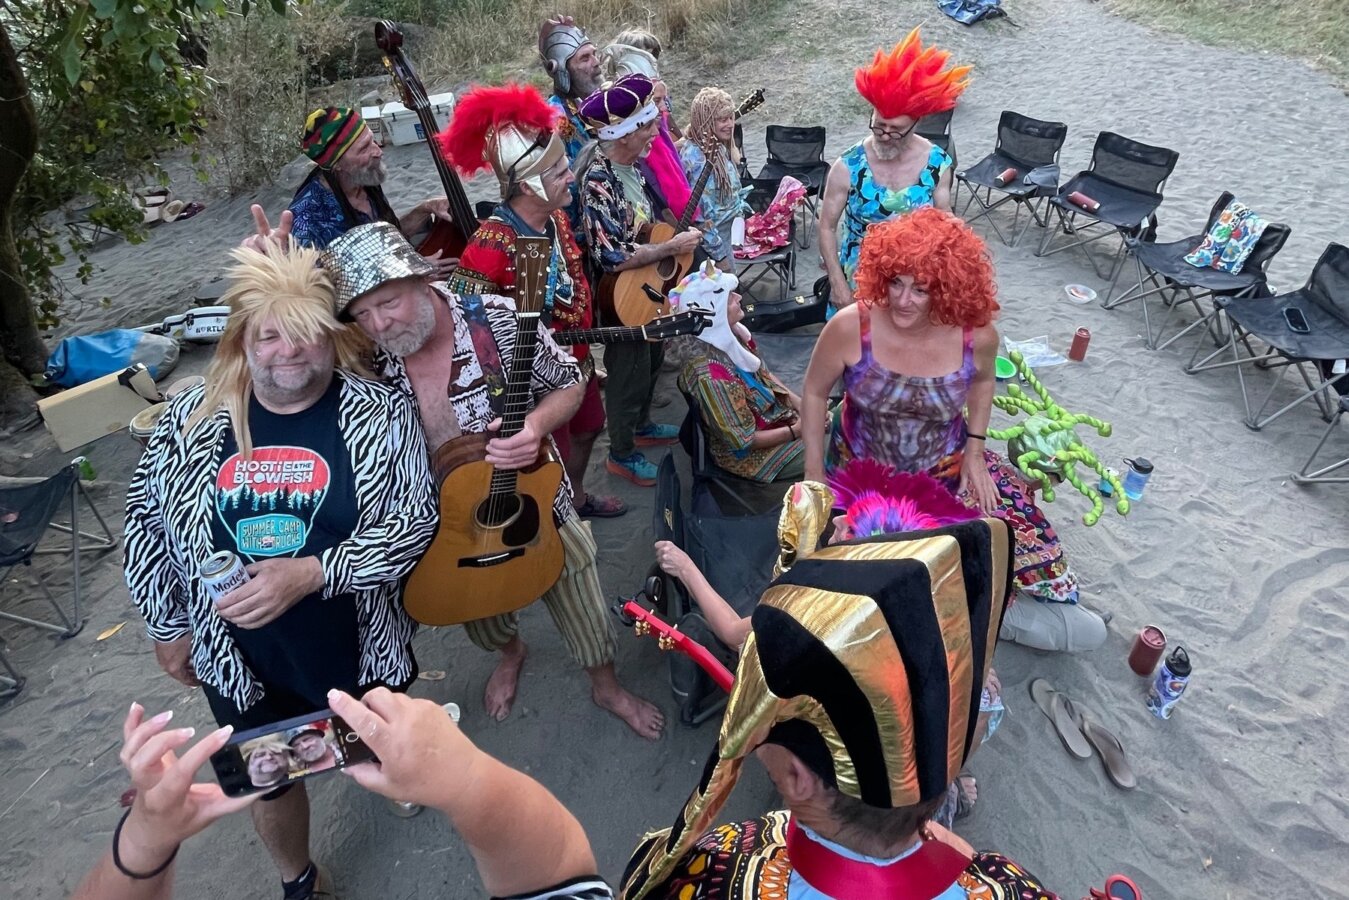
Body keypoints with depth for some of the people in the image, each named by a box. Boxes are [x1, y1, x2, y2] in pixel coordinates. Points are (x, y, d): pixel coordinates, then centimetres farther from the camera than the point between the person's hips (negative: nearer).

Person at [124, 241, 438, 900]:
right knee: (270, 783, 19)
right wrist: (168, 628, 7)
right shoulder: (190, 420, -6)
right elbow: (146, 519, 4)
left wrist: (311, 573, -30)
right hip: (236, 659, 2)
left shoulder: (379, 414, -14)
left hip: (357, 645, -1)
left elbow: (413, 518, -19)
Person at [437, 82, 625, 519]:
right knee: (550, 459, 11)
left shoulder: (555, 216, -5)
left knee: (585, 431, 27)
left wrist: (584, 341, 15)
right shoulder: (492, 244, -31)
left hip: (576, 357, 8)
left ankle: (577, 499, 54)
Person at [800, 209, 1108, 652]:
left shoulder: (976, 334, -19)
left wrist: (974, 450, -3)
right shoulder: (850, 327, -26)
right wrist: (814, 474, -8)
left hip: (945, 465, 2)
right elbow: (815, 392, -10)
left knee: (1015, 521, -9)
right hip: (864, 469, -2)